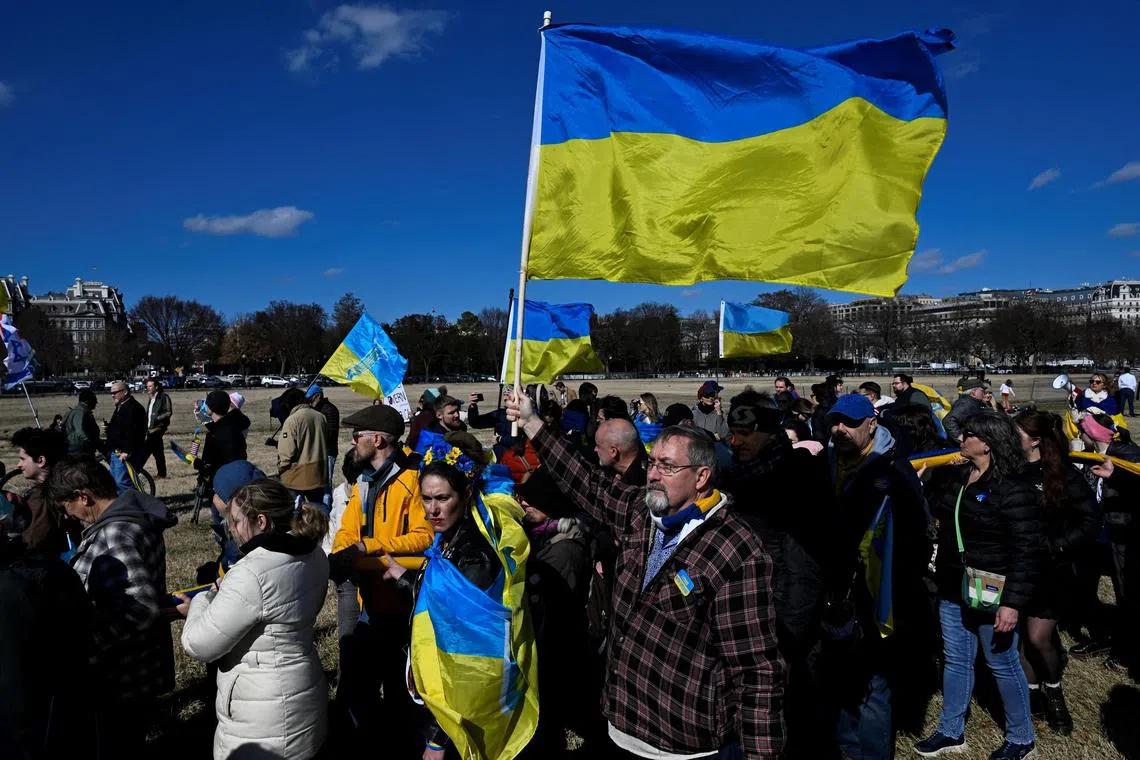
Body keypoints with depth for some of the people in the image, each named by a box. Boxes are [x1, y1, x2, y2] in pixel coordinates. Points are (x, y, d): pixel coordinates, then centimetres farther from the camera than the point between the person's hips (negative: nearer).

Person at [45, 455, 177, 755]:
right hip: (139, 668, 9)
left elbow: (140, 607, -33)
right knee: (128, 746, 24)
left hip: (120, 678, -9)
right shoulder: (136, 514, 4)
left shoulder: (115, 535, -26)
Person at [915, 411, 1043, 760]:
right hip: (953, 588, 7)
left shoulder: (1013, 488, -17)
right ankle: (951, 732, 31)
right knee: (955, 660, 17)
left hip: (991, 593, -7)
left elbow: (1027, 549, -20)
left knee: (1003, 665, 10)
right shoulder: (956, 476, 5)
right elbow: (933, 508, 22)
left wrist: (1013, 602, -23)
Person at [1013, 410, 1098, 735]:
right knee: (1021, 634, 9)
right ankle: (1032, 689, 28)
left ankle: (1053, 691, 24)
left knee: (1039, 637, -4)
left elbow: (1092, 520, -8)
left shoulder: (1063, 475, -11)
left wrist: (1055, 547, -16)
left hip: (1051, 569, -3)